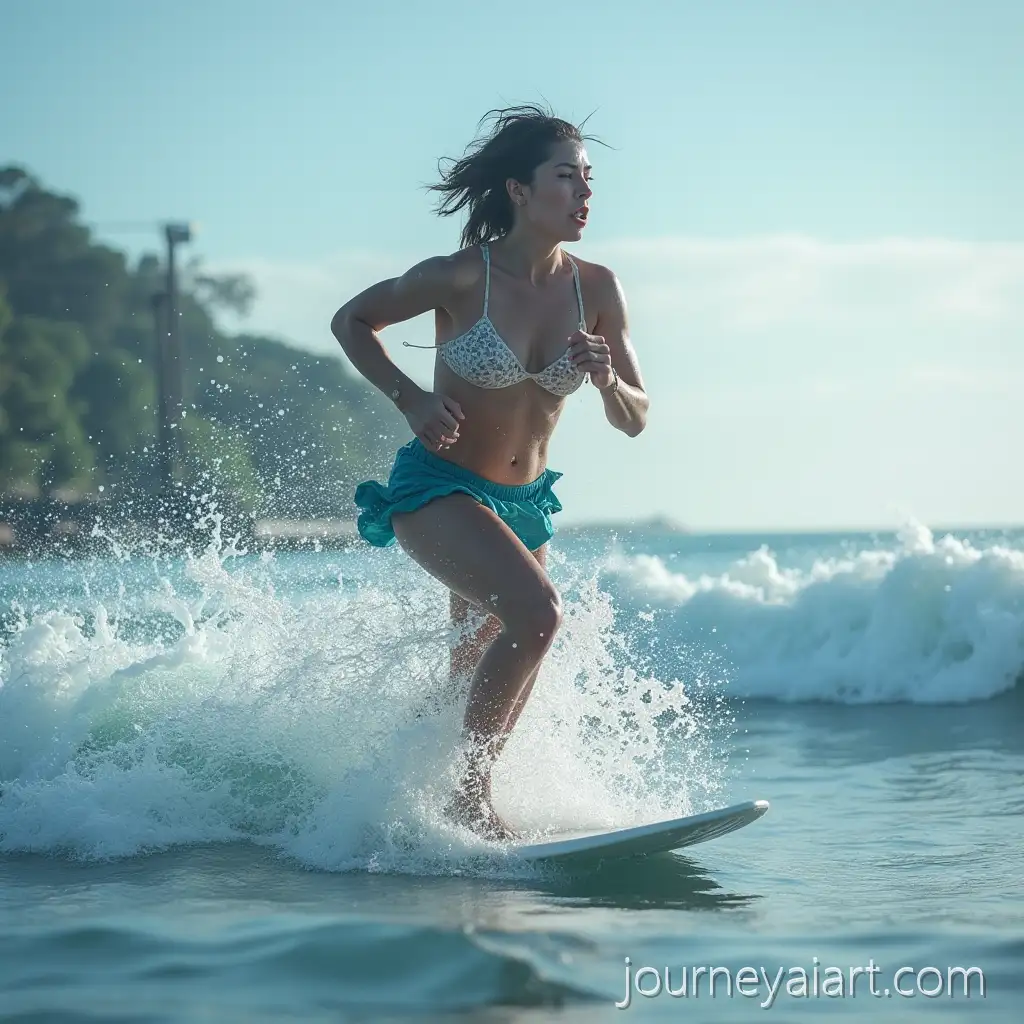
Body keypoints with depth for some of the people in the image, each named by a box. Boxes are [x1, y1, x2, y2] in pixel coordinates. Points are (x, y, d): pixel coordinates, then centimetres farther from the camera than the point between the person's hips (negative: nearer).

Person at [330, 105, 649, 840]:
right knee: (536, 613, -29)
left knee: (490, 682, 17)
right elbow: (351, 321, -2)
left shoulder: (596, 290, -5)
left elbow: (634, 421, 0)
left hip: (522, 504, 6)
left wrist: (607, 379, -22)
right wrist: (410, 398, -16)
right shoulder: (461, 277, -17)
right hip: (435, 487, -6)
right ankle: (468, 793, -15)